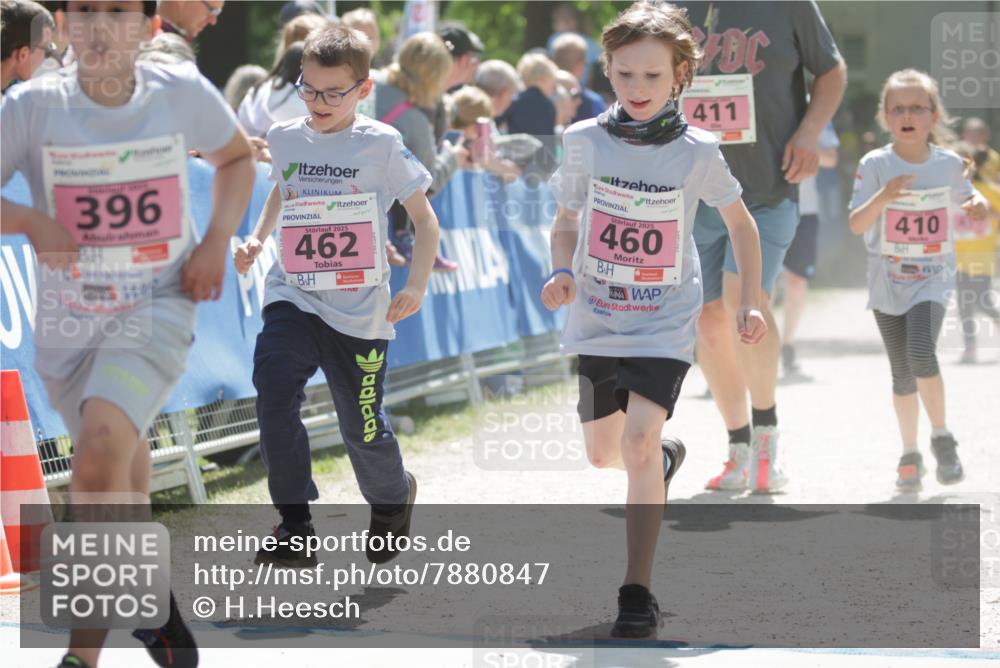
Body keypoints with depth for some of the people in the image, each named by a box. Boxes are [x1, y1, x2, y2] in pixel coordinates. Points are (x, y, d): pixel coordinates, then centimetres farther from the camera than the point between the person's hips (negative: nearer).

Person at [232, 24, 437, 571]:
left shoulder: (381, 145, -7)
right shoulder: (286, 138, 4)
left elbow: (424, 219, -1)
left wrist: (416, 286, -13)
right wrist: (257, 240, 11)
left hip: (359, 307, -2)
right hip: (292, 295, 3)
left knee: (362, 425, 7)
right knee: (274, 393, -22)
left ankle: (393, 496, 42)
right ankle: (294, 527, -17)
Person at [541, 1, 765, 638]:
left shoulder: (698, 151, -8)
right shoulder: (586, 141, -4)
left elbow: (741, 223, 7)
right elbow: (567, 220, 9)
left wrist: (751, 301, 3)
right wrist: (561, 274, -9)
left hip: (665, 323, -3)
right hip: (597, 318, 3)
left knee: (639, 442, -20)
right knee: (603, 453, 14)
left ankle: (639, 592, -15)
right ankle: (666, 456, 52)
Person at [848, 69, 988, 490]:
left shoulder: (949, 164, -1)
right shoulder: (875, 165, -7)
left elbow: (967, 197, 18)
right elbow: (856, 225, -12)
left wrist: (978, 206, -6)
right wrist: (884, 195, -29)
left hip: (932, 278, -1)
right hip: (888, 281, 1)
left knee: (920, 350, -24)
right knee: (902, 374, 7)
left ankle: (941, 437, -5)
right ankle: (909, 454, 23)